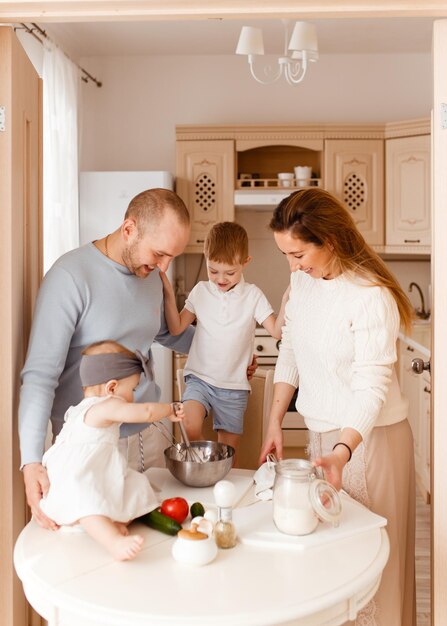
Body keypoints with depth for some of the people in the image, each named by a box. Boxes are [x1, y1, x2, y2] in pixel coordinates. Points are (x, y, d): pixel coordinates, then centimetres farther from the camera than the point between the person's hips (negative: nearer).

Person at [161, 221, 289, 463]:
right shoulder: (201, 291, 2)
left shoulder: (252, 295, -3)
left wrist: (286, 300, -22)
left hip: (234, 386, 0)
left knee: (228, 449, 8)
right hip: (199, 377, 0)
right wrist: (168, 293, -9)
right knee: (190, 430, -23)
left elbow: (277, 331, -9)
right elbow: (176, 328, 0)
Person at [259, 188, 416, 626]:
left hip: (367, 437, -6)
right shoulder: (302, 280, 0)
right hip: (322, 433, 7)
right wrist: (274, 422, 5)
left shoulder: (371, 297, -22)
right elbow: (290, 353, 8)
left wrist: (342, 452, -38)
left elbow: (372, 388, -25)